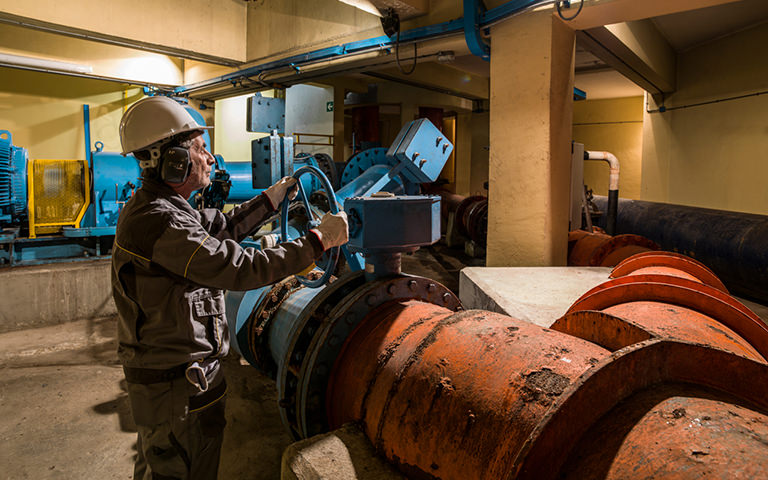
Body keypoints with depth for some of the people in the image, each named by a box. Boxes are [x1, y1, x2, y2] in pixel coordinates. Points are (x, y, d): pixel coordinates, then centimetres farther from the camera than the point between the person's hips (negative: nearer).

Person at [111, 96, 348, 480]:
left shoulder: (149, 204, 5)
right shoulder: (161, 225, -29)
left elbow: (222, 228, 14)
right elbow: (244, 270, -30)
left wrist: (271, 198, 16)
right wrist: (319, 240, -23)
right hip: (178, 387, -10)